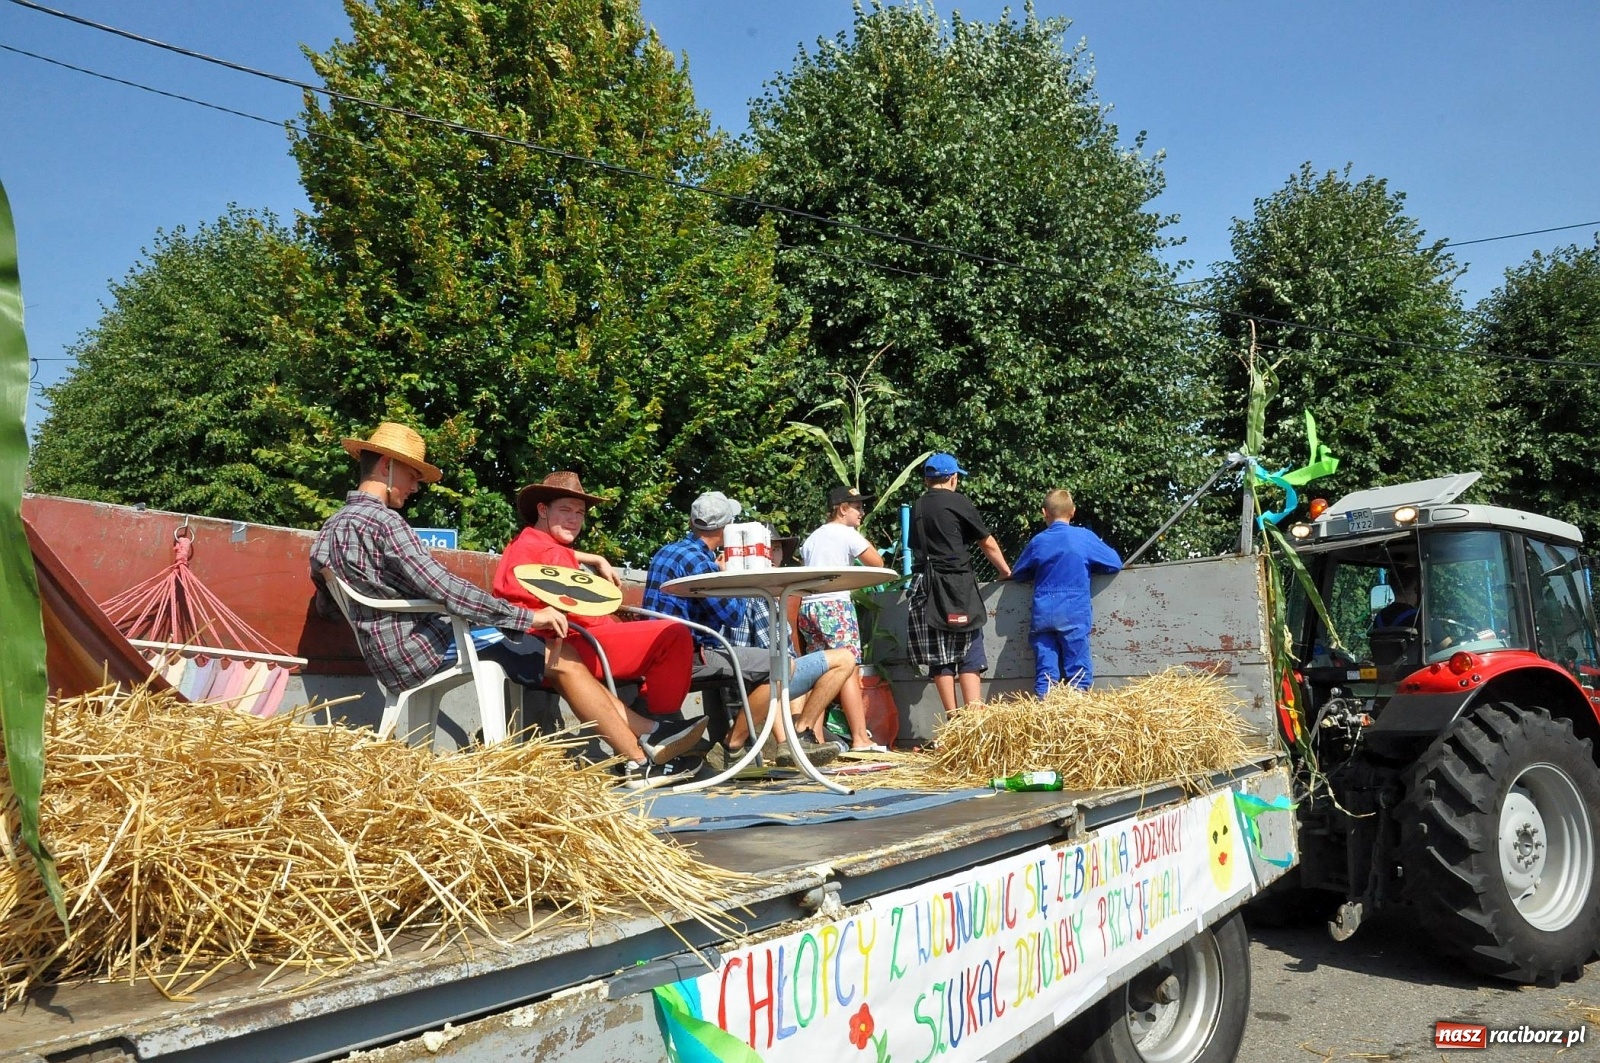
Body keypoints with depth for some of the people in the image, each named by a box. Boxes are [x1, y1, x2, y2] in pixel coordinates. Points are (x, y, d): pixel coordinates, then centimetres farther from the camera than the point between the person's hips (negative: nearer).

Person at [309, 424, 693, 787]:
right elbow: (443, 589, -23)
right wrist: (528, 615, -20)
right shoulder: (382, 520, -16)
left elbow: (326, 606, 23)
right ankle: (642, 763, -4)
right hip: (424, 648, -10)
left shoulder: (329, 529, 14)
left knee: (549, 645, 12)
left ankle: (642, 737, 8)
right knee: (563, 660, -7)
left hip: (392, 659, 10)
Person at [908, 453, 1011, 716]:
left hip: (925, 586, 5)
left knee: (939, 655, 5)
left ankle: (953, 718, 3)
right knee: (969, 655, -2)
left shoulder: (916, 508, 13)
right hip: (957, 586, -4)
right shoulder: (958, 502, -2)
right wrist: (1005, 571, 17)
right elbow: (987, 543, 4)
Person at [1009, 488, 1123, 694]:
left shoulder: (1037, 541, 9)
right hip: (1074, 613, -2)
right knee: (1078, 670, 2)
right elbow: (1115, 563, 6)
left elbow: (1017, 573, 20)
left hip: (1042, 614, 3)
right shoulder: (1084, 537, 0)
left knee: (1045, 670, 4)